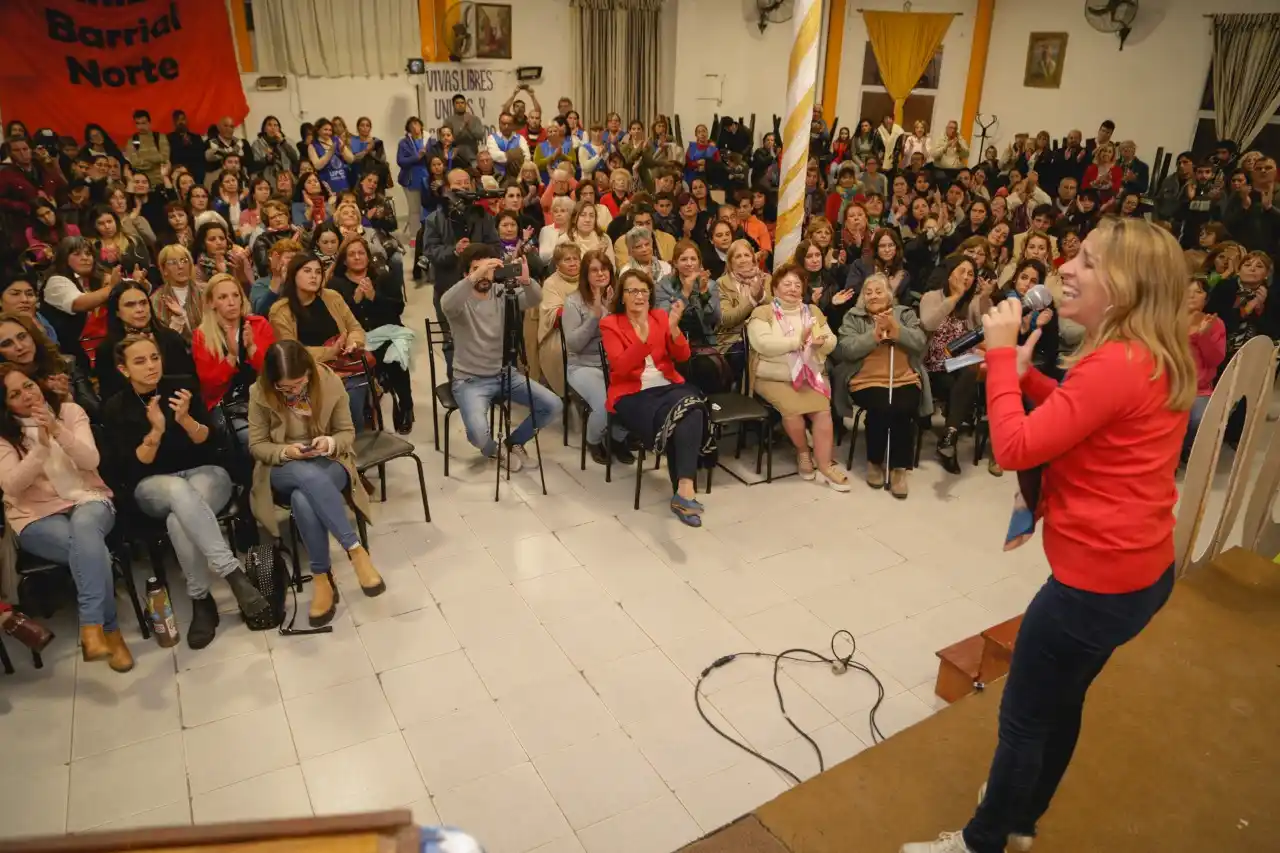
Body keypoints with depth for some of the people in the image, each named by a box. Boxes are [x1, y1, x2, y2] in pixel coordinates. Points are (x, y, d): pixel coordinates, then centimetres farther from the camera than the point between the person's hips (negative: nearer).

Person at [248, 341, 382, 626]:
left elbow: (347, 432, 1)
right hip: (283, 469, 0)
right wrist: (286, 451, -21)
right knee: (307, 474, -39)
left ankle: (322, 579, -26)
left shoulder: (330, 382, -8)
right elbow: (257, 445, -1)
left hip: (328, 464, 0)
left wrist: (331, 443, -22)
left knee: (303, 498, -37)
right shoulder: (260, 393, -8)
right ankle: (355, 550, -37)